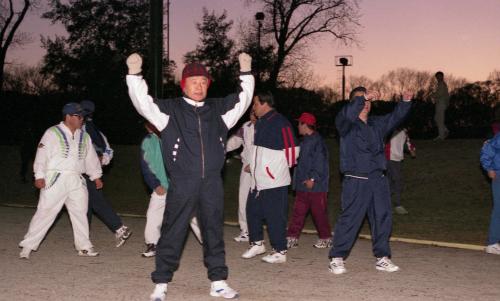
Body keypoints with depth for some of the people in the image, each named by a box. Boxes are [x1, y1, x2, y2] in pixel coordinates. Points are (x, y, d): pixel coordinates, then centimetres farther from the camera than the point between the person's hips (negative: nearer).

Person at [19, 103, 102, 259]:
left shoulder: (84, 137, 14)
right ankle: (27, 246, 1)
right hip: (55, 179, -6)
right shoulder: (52, 133, -4)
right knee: (45, 212, -7)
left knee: (80, 213, 9)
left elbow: (91, 158, 21)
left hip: (76, 181, 6)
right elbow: (42, 155, -9)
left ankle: (84, 246, 20)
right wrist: (39, 176, -16)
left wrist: (96, 176, 20)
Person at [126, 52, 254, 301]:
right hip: (181, 184, -3)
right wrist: (135, 74, -16)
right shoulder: (170, 109, 2)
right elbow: (143, 102, -7)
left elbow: (243, 99, 19)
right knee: (172, 234, 1)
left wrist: (246, 72, 13)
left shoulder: (219, 109, 12)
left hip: (212, 184, 3)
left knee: (214, 233, 12)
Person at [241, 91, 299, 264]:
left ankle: (279, 252, 6)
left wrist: (282, 167, -4)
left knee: (275, 216, -4)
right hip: (258, 179, 9)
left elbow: (292, 149, -14)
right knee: (252, 211, 15)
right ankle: (257, 244, 30)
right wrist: (254, 165, 16)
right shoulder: (260, 123, 14)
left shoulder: (280, 123, -15)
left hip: (274, 180, -9)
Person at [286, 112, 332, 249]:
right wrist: (297, 179, 17)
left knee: (319, 213, 1)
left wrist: (313, 179, -21)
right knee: (298, 212, 6)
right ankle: (292, 238, 8)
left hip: (315, 185, -9)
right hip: (303, 185, 9)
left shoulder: (317, 141, -13)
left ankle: (326, 239, 13)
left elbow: (320, 162, -19)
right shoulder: (305, 141, 16)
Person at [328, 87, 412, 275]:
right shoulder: (346, 124, -2)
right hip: (355, 181, -6)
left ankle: (382, 258, 18)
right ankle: (337, 259, 3)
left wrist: (405, 102, -6)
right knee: (349, 219, -6)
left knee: (383, 218, 8)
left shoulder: (377, 124, 17)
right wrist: (362, 98, -34)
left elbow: (395, 117, 12)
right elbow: (345, 115, -23)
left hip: (378, 180, 6)